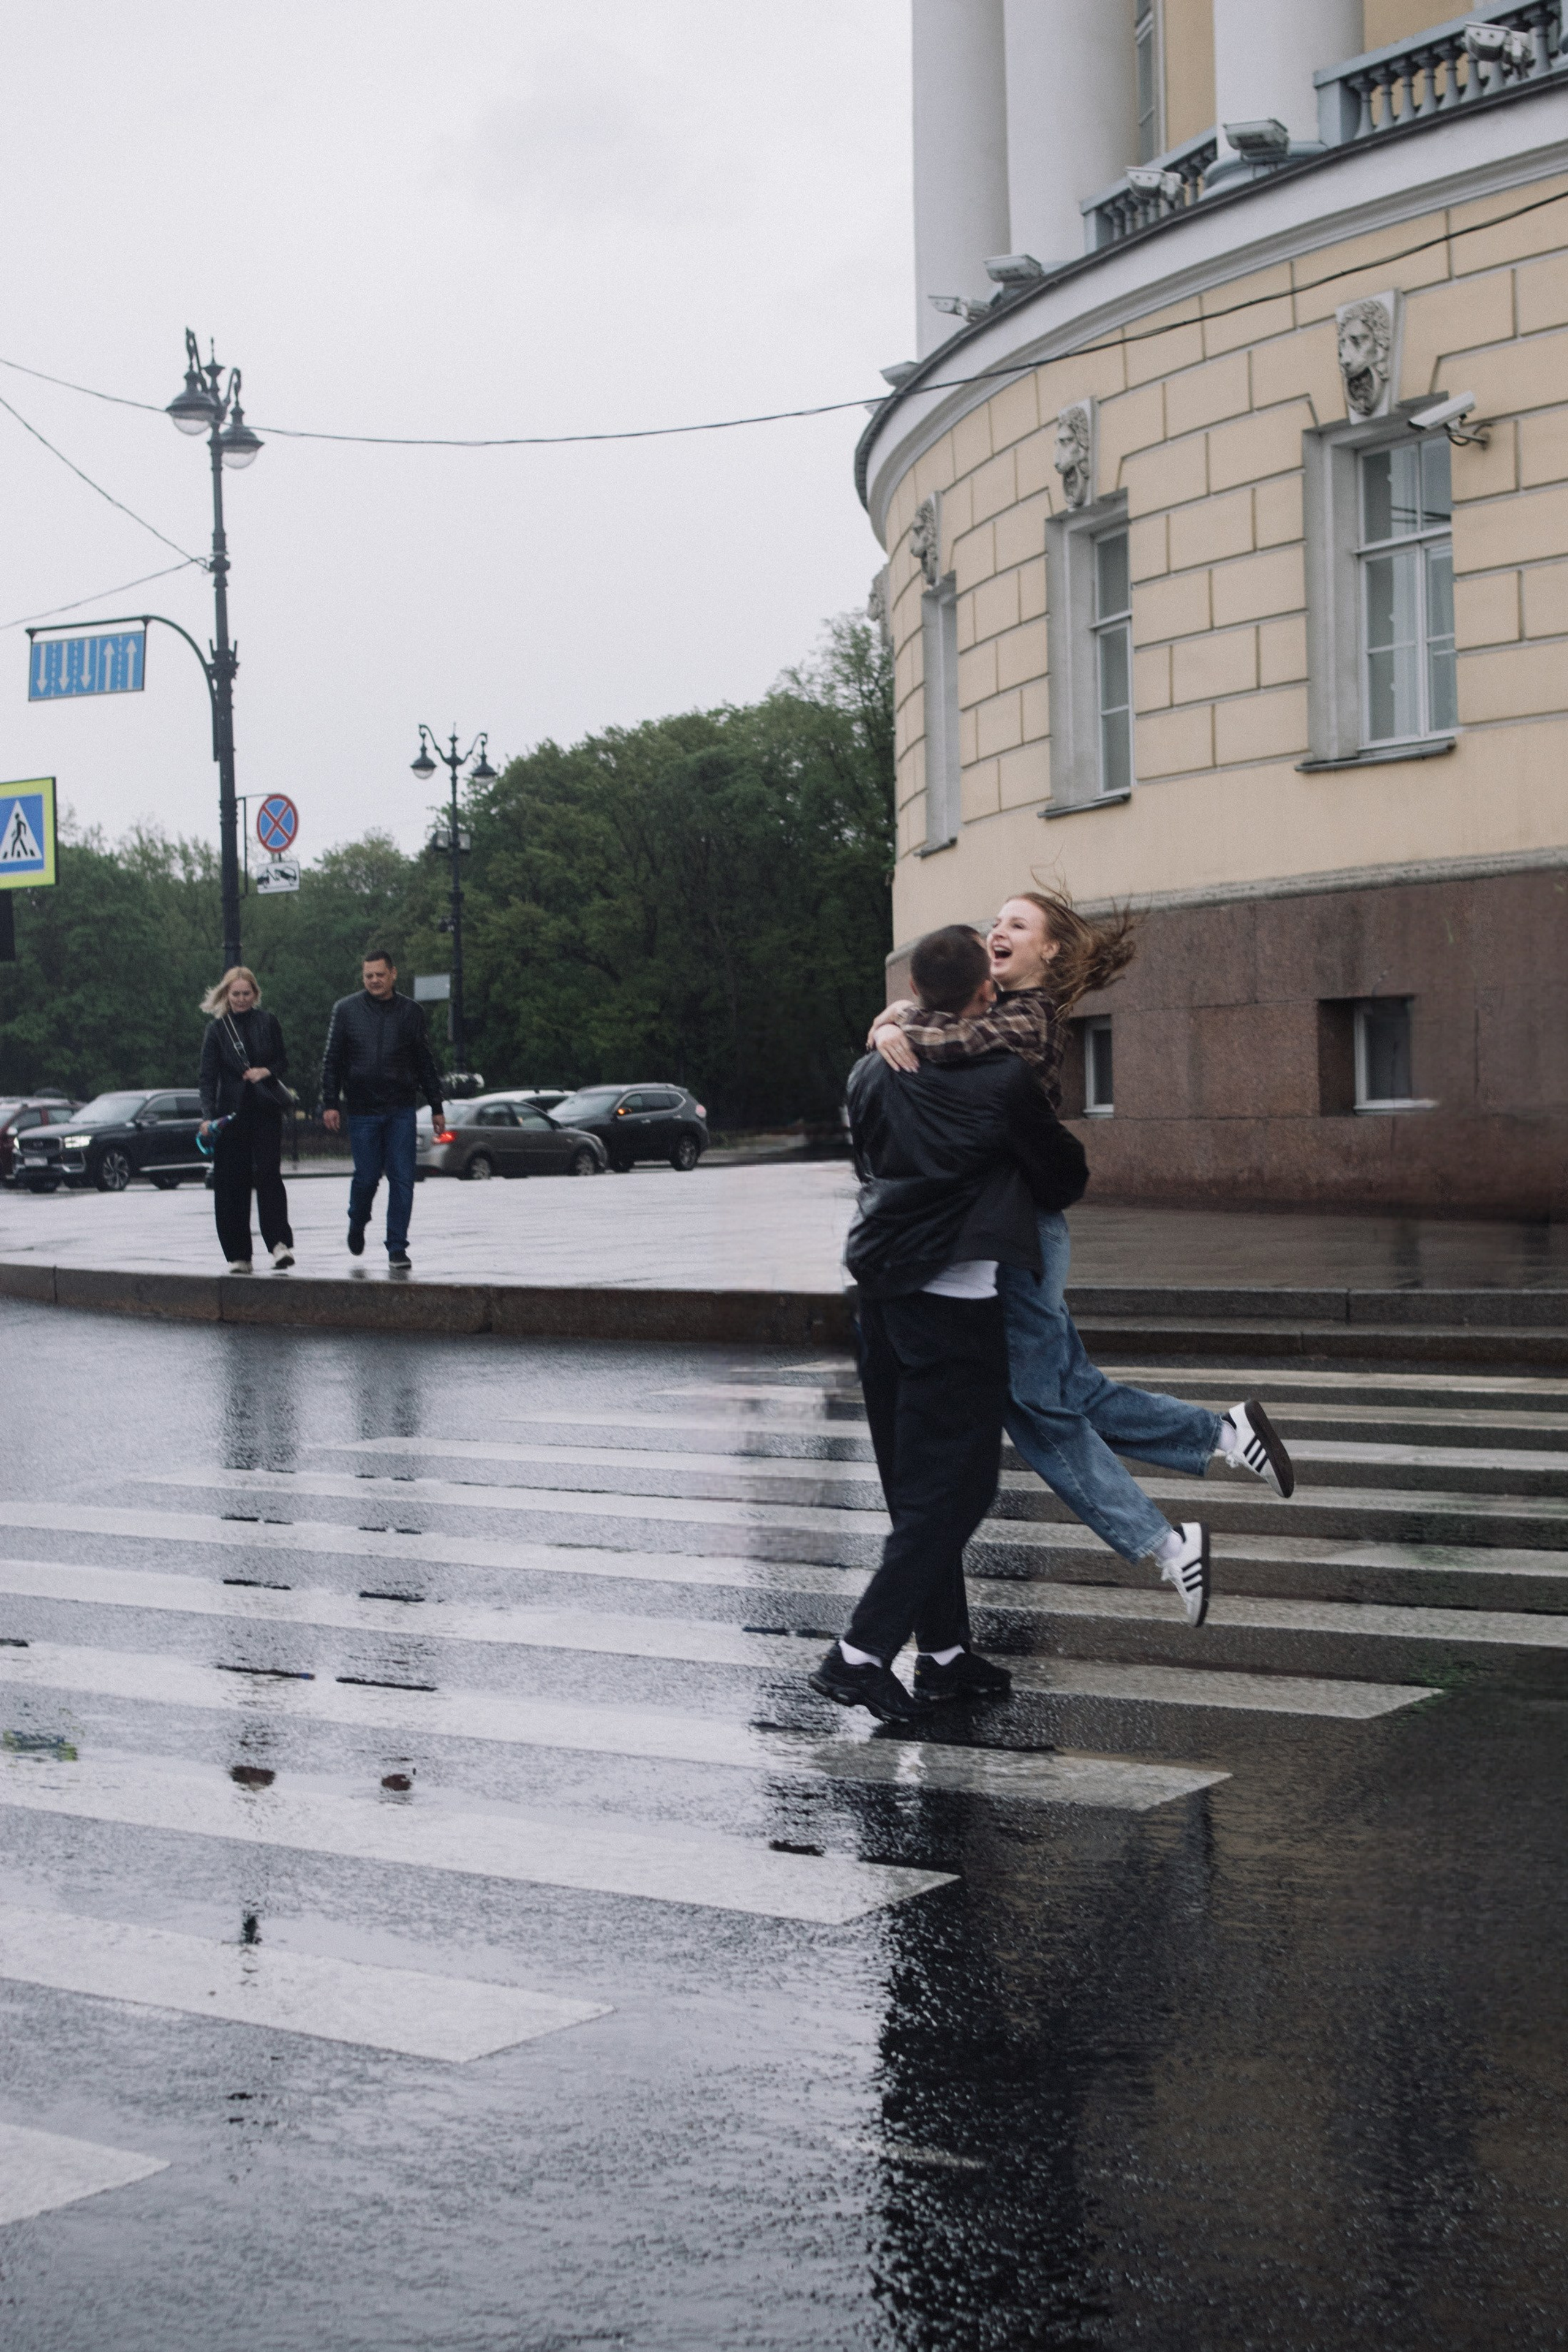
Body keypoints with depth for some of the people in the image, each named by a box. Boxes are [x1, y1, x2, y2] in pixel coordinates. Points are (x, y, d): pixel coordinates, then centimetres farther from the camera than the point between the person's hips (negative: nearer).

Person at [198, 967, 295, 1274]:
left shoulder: (268, 1022, 6)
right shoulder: (217, 1028, 2)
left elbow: (283, 1063, 14)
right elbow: (208, 1076, -2)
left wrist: (267, 1071, -9)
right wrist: (208, 1116, -14)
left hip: (266, 1111, 0)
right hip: (231, 1113, 0)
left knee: (268, 1174, -14)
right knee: (231, 1182, 0)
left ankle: (279, 1243, -17)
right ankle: (238, 1256, 5)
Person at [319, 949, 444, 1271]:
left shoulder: (411, 1012, 6)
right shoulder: (346, 1010, 3)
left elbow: (425, 1063, 12)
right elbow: (332, 1061, 5)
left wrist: (436, 1106, 11)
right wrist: (330, 1104, -2)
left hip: (402, 1111, 1)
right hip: (362, 1111, -1)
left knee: (402, 1179, -4)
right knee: (367, 1176, 2)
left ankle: (397, 1248, 2)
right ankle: (357, 1226, 31)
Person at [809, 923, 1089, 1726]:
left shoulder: (872, 1074, 6)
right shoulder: (1004, 1081, -11)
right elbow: (1064, 1178, 2)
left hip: (880, 1291, 7)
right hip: (955, 1295, -7)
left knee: (917, 1484, 15)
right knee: (953, 1485, -1)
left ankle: (944, 1651, 20)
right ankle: (861, 1652, -8)